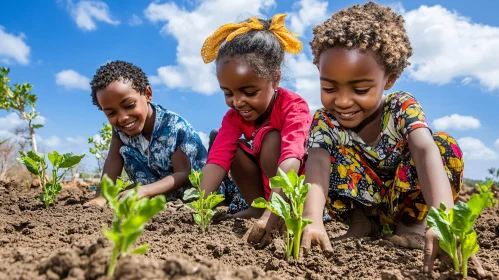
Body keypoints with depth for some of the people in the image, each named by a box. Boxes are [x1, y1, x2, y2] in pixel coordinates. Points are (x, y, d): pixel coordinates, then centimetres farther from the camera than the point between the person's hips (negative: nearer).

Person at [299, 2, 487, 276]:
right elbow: (317, 167, -38)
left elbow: (426, 152, -41)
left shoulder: (403, 107, -22)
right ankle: (361, 223, -7)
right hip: (363, 203, 1)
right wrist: (312, 221, -59)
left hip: (409, 203, 0)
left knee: (445, 146, -26)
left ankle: (412, 224, -10)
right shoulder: (324, 120, -19)